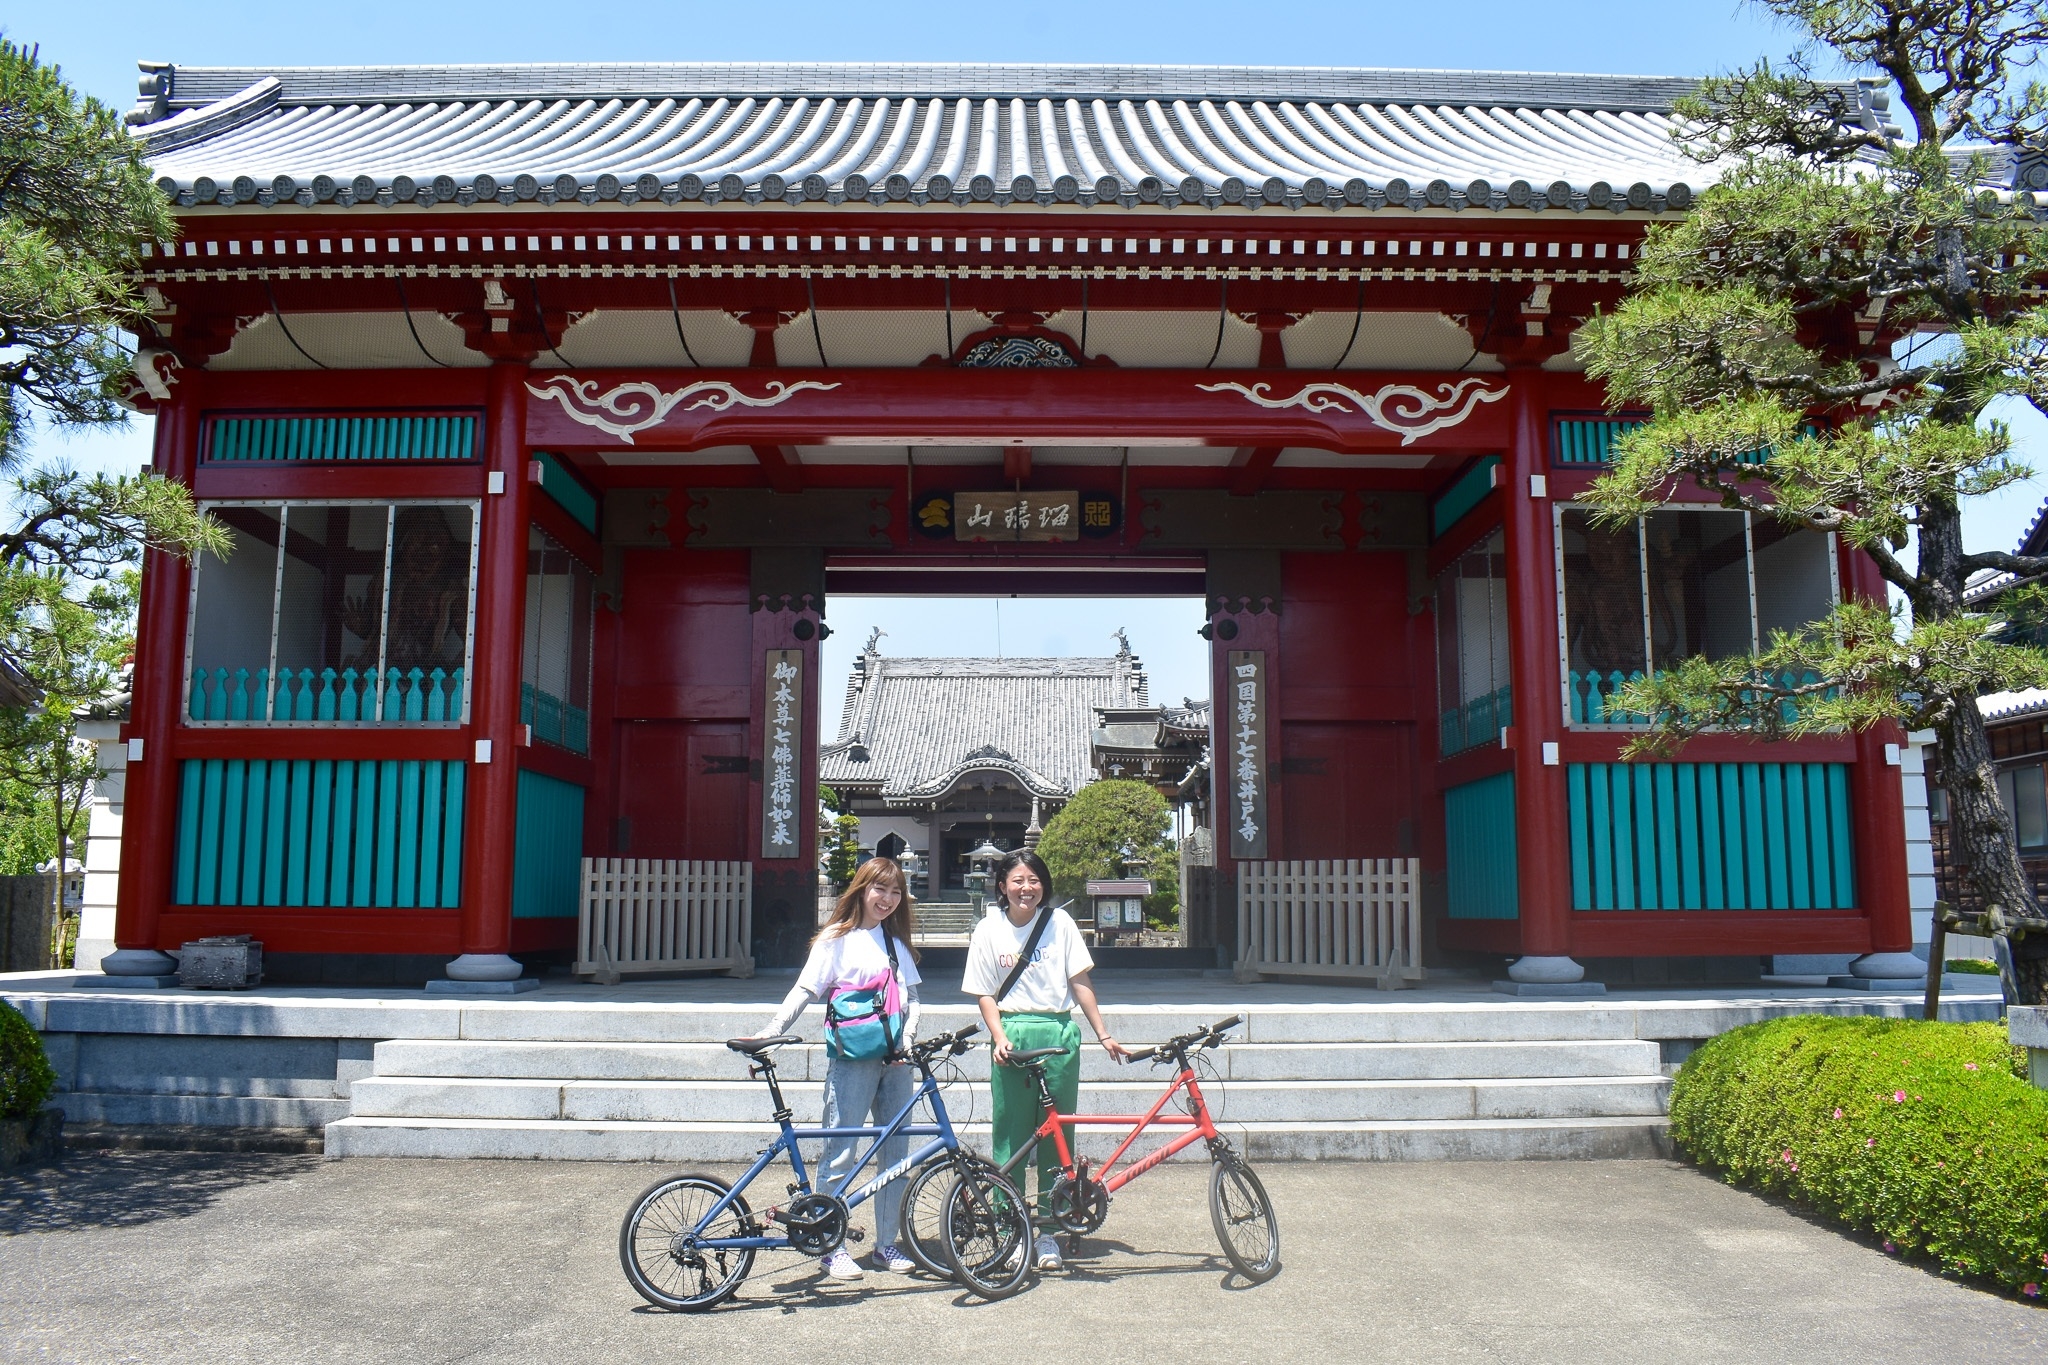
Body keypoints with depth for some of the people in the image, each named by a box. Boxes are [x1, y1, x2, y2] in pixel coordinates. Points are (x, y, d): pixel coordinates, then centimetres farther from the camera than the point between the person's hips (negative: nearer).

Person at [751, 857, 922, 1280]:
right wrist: (770, 1032, -17)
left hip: (894, 1058, 5)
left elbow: (911, 995, 13)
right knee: (841, 1152, -2)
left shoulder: (897, 942, 13)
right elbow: (805, 991, -6)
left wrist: (908, 1036, -3)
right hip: (851, 1058, -5)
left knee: (895, 1150, 8)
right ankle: (833, 1247, 9)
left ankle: (887, 1244, 20)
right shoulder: (837, 939, -2)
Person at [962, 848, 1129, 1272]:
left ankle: (1049, 1230, 14)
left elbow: (1080, 983, 5)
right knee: (1010, 1134, 2)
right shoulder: (989, 930, 3)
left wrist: (1103, 1035, 3)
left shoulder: (1059, 922, 3)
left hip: (1059, 1034, 1)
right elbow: (985, 994, 3)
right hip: (1012, 1035, -1)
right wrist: (999, 1037, -12)